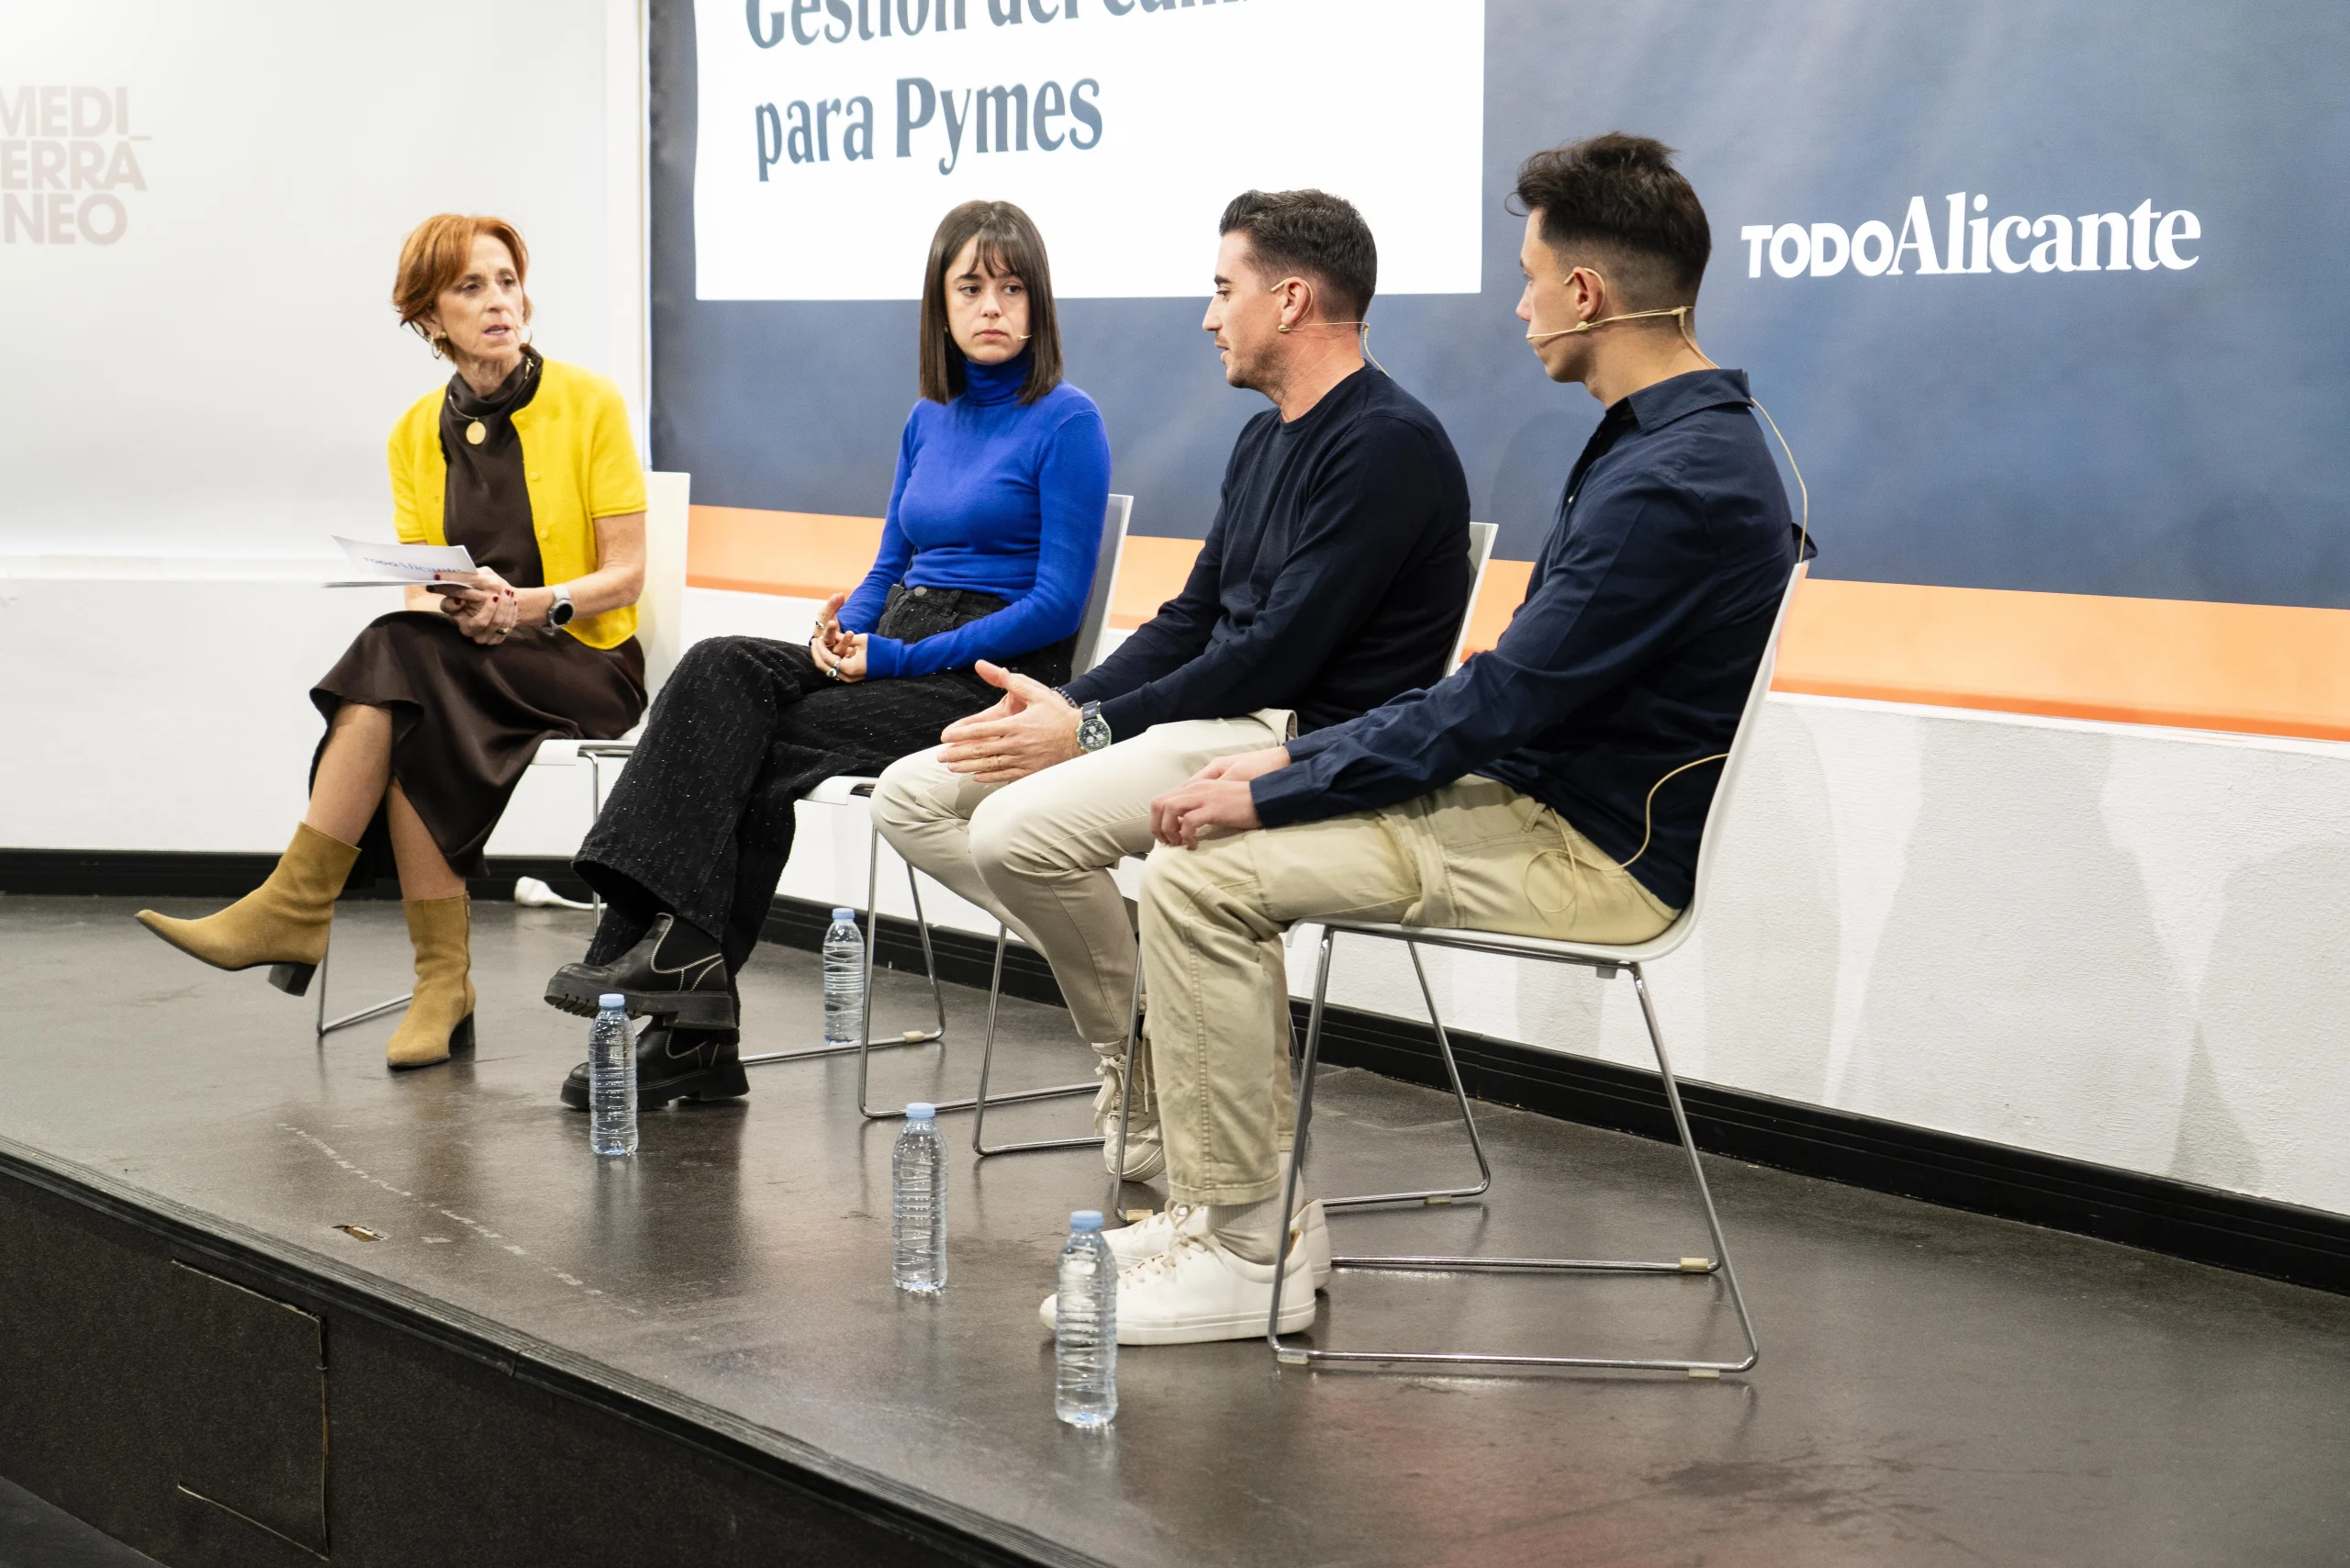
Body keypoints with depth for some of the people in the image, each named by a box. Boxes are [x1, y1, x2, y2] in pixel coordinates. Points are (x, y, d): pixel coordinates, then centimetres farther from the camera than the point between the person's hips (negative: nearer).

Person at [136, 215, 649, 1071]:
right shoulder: (417, 433, 9)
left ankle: (295, 908, -27)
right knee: (403, 687, -33)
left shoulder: (589, 403, -3)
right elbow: (415, 589, 8)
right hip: (459, 655, 4)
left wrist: (531, 605, -22)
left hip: (584, 661, -3)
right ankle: (443, 986, -29)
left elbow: (626, 575, -5)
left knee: (400, 663, -31)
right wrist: (455, 607, -16)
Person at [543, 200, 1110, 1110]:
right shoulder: (928, 419, 17)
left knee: (756, 751, -25)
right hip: (894, 653, 7)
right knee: (720, 668, -21)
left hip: (991, 680, -6)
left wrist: (901, 657, -16)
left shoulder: (1066, 422, -6)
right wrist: (843, 631, -3)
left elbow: (1059, 603, -12)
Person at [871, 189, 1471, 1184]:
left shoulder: (1389, 445, -14)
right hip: (1217, 717, 10)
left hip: (1307, 739, -10)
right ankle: (1133, 1006, -4)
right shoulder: (1267, 439, 18)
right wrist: (1067, 702, 2)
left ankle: (1150, 1067, -9)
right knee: (914, 797, 0)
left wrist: (1093, 729, -16)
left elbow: (1283, 651, -19)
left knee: (1022, 828, -30)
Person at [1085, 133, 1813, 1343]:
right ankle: (1245, 1198, 12)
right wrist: (1301, 757, 10)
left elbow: (1497, 708, -22)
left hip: (1590, 857, -10)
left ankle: (1247, 1250, -9)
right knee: (1202, 837, 9)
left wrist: (1272, 793, -14)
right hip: (1540, 801, 10)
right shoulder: (1671, 441, 13)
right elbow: (1497, 697, 17)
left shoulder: (1675, 483, -22)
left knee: (1200, 871, -17)